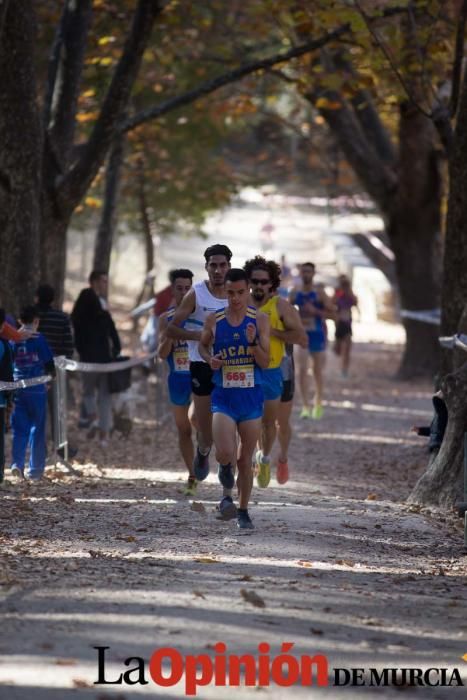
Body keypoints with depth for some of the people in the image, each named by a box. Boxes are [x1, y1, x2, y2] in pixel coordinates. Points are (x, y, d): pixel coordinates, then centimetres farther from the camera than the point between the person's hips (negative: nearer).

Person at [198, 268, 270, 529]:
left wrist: (253, 343, -22)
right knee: (225, 454, -18)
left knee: (245, 459, 8)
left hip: (252, 397, 1)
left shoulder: (260, 320, -3)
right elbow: (203, 345, 17)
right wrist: (209, 359, -4)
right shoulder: (214, 321, -2)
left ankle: (244, 511, 24)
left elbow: (265, 362, -4)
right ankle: (226, 467, 20)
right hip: (224, 397, -1)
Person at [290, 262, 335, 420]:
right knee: (302, 370, -14)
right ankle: (305, 406, -15)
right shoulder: (294, 294, 3)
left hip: (317, 335, -1)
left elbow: (331, 312, -6)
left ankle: (318, 404, 31)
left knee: (317, 371, 11)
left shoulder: (320, 294, -4)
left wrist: (315, 311, -19)